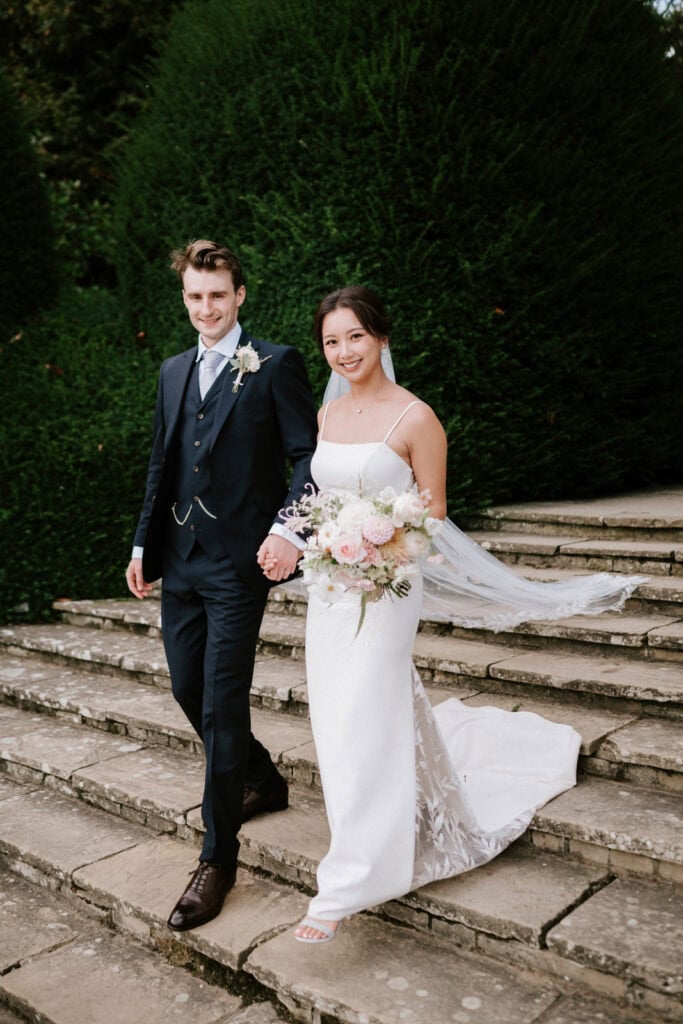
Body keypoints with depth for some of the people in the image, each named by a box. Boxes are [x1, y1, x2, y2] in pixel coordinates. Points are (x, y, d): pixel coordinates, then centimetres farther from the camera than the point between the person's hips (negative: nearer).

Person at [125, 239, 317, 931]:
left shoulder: (275, 364, -4)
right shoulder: (173, 372, 16)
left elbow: (307, 455, -9)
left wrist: (288, 529, -23)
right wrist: (145, 545, 16)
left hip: (239, 561, -7)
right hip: (180, 560, 7)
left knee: (221, 707, -5)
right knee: (188, 690, 15)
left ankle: (217, 857, 9)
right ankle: (263, 782, 39)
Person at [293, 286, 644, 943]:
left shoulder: (415, 418, -10)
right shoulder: (327, 414, 9)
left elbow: (433, 513, -8)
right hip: (328, 586, 7)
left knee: (359, 726, -6)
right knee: (336, 717, 15)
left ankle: (344, 888, 5)